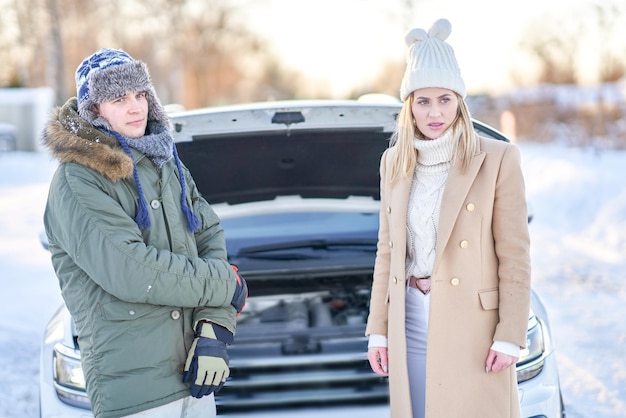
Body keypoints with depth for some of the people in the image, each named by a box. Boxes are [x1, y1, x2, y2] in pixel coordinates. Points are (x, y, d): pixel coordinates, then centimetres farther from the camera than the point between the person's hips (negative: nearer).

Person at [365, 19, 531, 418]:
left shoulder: (497, 159, -4)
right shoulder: (395, 161, 10)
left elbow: (515, 256, -5)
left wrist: (510, 337, -10)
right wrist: (377, 329, 10)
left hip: (472, 327, -4)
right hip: (410, 324, 4)